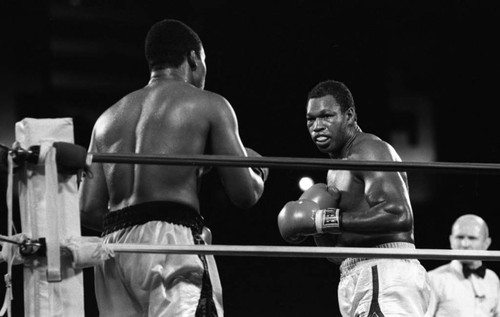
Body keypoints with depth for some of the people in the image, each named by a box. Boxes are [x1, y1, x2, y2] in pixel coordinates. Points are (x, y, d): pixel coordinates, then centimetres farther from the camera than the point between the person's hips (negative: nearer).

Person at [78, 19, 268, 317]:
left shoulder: (108, 117, 22)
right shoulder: (209, 105, 7)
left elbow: (88, 209, 13)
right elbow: (245, 194, 2)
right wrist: (259, 172, 24)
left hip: (113, 247, 6)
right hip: (172, 242, -6)